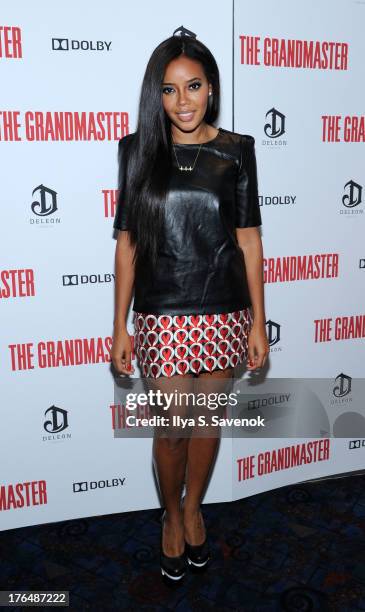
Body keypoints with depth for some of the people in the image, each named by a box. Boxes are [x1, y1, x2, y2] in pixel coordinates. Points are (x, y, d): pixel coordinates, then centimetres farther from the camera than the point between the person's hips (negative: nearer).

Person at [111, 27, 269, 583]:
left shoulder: (236, 151, 1)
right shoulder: (139, 150, 0)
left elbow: (248, 239, 2)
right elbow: (127, 240, 0)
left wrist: (258, 322, 0)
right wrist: (120, 325, -2)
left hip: (224, 312, 1)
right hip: (163, 315, -1)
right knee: (172, 428, 7)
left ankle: (194, 510, 42)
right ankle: (171, 515, 37)